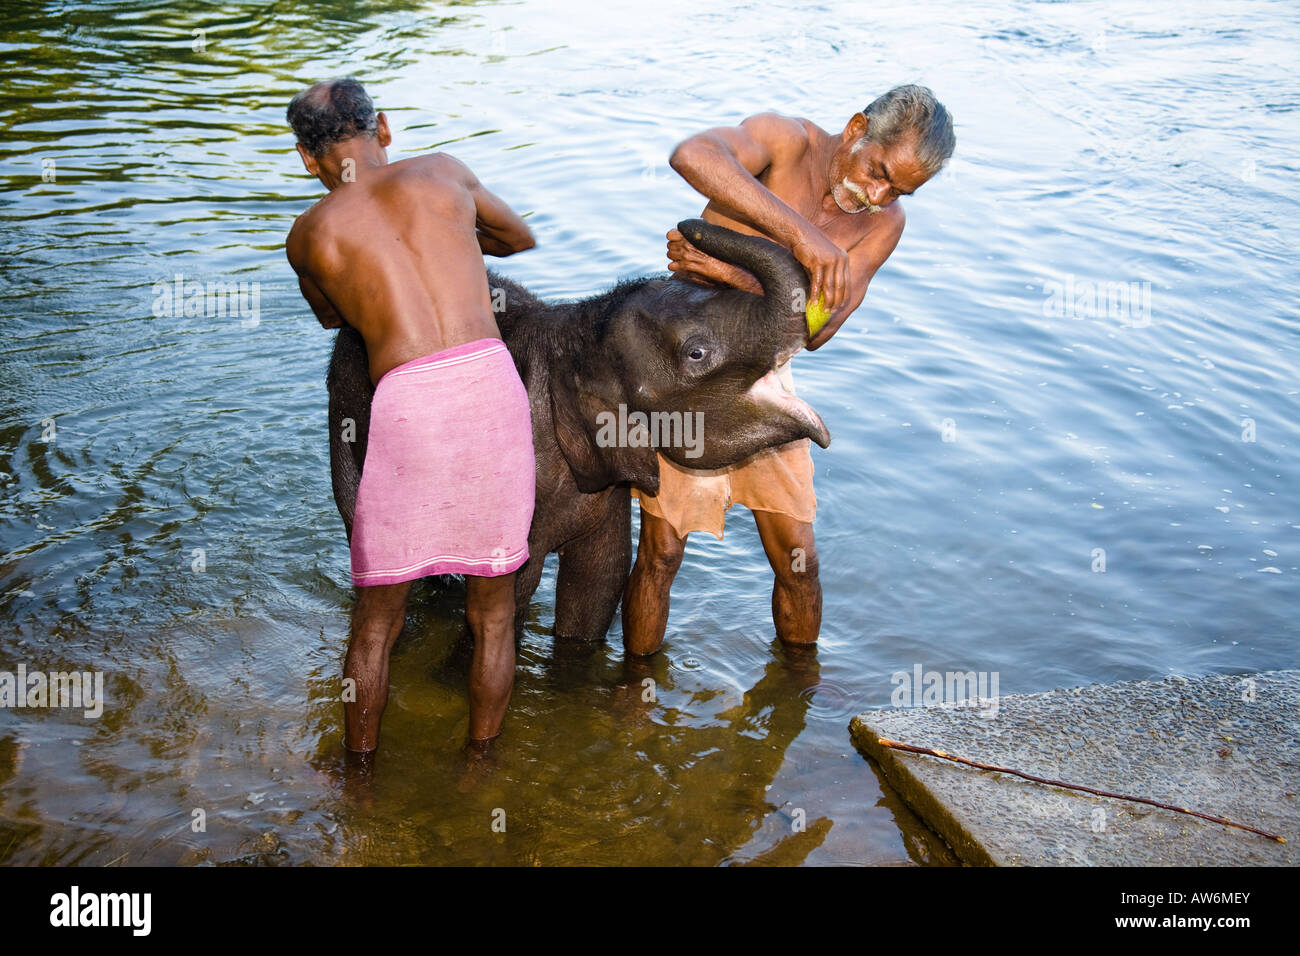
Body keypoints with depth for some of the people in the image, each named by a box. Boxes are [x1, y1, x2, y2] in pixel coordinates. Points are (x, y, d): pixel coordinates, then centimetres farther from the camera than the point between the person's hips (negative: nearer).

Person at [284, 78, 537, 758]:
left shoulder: (309, 235, 14)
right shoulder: (443, 172, 17)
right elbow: (519, 237, 35)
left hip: (407, 397, -1)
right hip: (491, 378, 2)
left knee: (377, 618, 16)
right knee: (492, 608, 17)